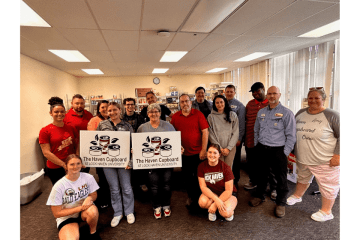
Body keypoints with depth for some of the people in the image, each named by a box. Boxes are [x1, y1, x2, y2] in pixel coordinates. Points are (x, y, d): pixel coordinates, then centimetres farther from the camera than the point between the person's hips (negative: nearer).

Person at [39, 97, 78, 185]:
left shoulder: (70, 128, 5)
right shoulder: (45, 131, -6)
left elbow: (77, 145, 10)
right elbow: (46, 153, -10)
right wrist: (64, 165, -15)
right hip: (55, 169, -3)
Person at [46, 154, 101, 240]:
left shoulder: (88, 177, -14)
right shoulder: (58, 186, -19)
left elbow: (94, 195, 2)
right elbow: (57, 213, -12)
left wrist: (89, 198, -23)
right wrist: (79, 208, -22)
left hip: (85, 209, 2)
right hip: (67, 216, -2)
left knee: (92, 211, -34)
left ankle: (93, 232, -3)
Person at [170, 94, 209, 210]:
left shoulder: (198, 114, -6)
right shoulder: (175, 117, 1)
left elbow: (205, 132, -8)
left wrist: (203, 150, -12)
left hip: (198, 152, -2)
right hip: (183, 153, 3)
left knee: (199, 177, 10)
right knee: (187, 177, 16)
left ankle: (199, 198, 31)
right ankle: (191, 197, 38)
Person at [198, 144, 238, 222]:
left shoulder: (225, 168, -20)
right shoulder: (202, 166, -13)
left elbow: (228, 190, -17)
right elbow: (203, 187, -14)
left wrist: (215, 204, -23)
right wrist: (216, 199, -29)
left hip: (227, 194, -2)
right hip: (211, 192, 2)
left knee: (225, 213, -30)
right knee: (202, 202, -31)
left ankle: (230, 210, 7)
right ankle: (212, 210, 4)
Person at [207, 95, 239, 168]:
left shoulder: (233, 115, 4)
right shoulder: (211, 117, 1)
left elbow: (235, 133, 1)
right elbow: (211, 135, -2)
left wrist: (228, 148, -5)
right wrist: (220, 148, -6)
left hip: (230, 147, 1)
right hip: (217, 148, -1)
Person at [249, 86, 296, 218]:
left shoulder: (287, 113, -6)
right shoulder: (261, 112, 10)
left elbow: (291, 135, -6)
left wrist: (285, 153, -9)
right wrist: (257, 146, 12)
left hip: (278, 150, -4)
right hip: (261, 149, 4)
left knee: (281, 178, 7)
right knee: (261, 174, 17)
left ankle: (280, 203, 26)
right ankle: (259, 196, 37)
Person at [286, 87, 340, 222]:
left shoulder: (332, 115, -13)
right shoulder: (300, 113, 3)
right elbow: (292, 132, 14)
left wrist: (337, 155, -17)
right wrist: (293, 150, 13)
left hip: (325, 161, -5)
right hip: (302, 159, 6)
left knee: (327, 186, 9)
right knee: (302, 178, 25)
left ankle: (326, 212, 29)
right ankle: (297, 196, 48)